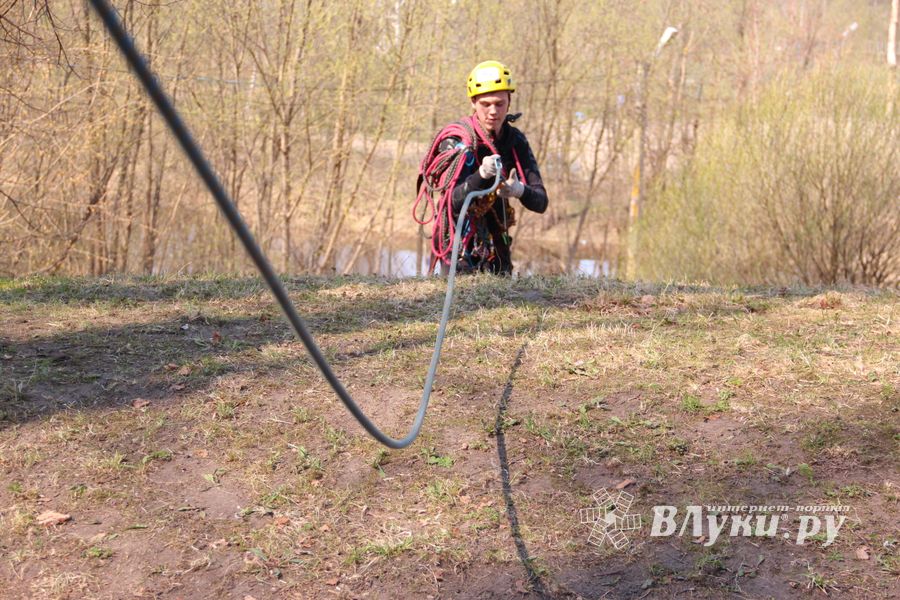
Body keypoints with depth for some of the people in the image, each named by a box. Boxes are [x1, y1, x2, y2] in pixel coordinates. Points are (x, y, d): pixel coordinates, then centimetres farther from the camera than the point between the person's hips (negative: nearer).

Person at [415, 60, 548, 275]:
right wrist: (481, 175, -43)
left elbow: (540, 202, -7)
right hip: (458, 244, -4)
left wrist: (520, 191, -30)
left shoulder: (516, 141, -1)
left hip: (496, 247, 4)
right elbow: (453, 202, -25)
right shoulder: (456, 140, -15)